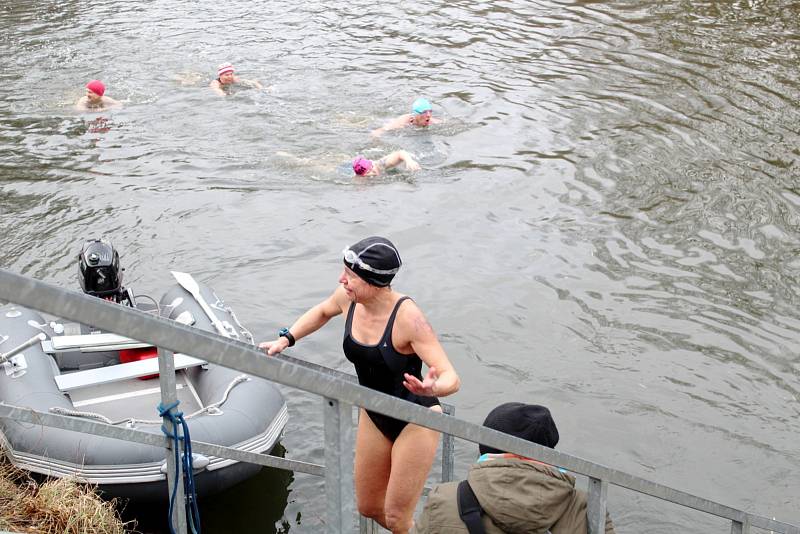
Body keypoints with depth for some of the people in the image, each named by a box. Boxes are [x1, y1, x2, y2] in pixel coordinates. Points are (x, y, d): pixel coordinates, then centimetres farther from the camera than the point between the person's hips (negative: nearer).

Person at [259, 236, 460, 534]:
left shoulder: (406, 317, -32)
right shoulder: (348, 298, -14)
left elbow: (451, 378, -35)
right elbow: (323, 312, 13)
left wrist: (431, 389, -57)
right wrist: (286, 339, 1)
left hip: (416, 420, -7)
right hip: (374, 417, 7)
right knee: (368, 507, 19)